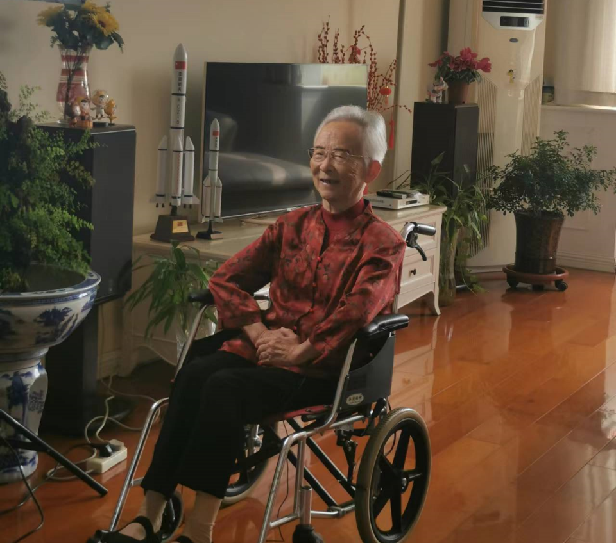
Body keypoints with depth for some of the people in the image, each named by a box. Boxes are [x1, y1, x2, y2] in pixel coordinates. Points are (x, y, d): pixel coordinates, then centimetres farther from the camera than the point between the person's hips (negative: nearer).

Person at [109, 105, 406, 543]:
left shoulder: (383, 243, 0)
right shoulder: (293, 225, 17)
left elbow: (355, 313, -16)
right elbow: (225, 279, 10)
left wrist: (300, 351, -20)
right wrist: (261, 333, -5)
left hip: (323, 371, -5)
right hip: (265, 351, 5)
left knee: (225, 387, -31)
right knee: (195, 373, -26)